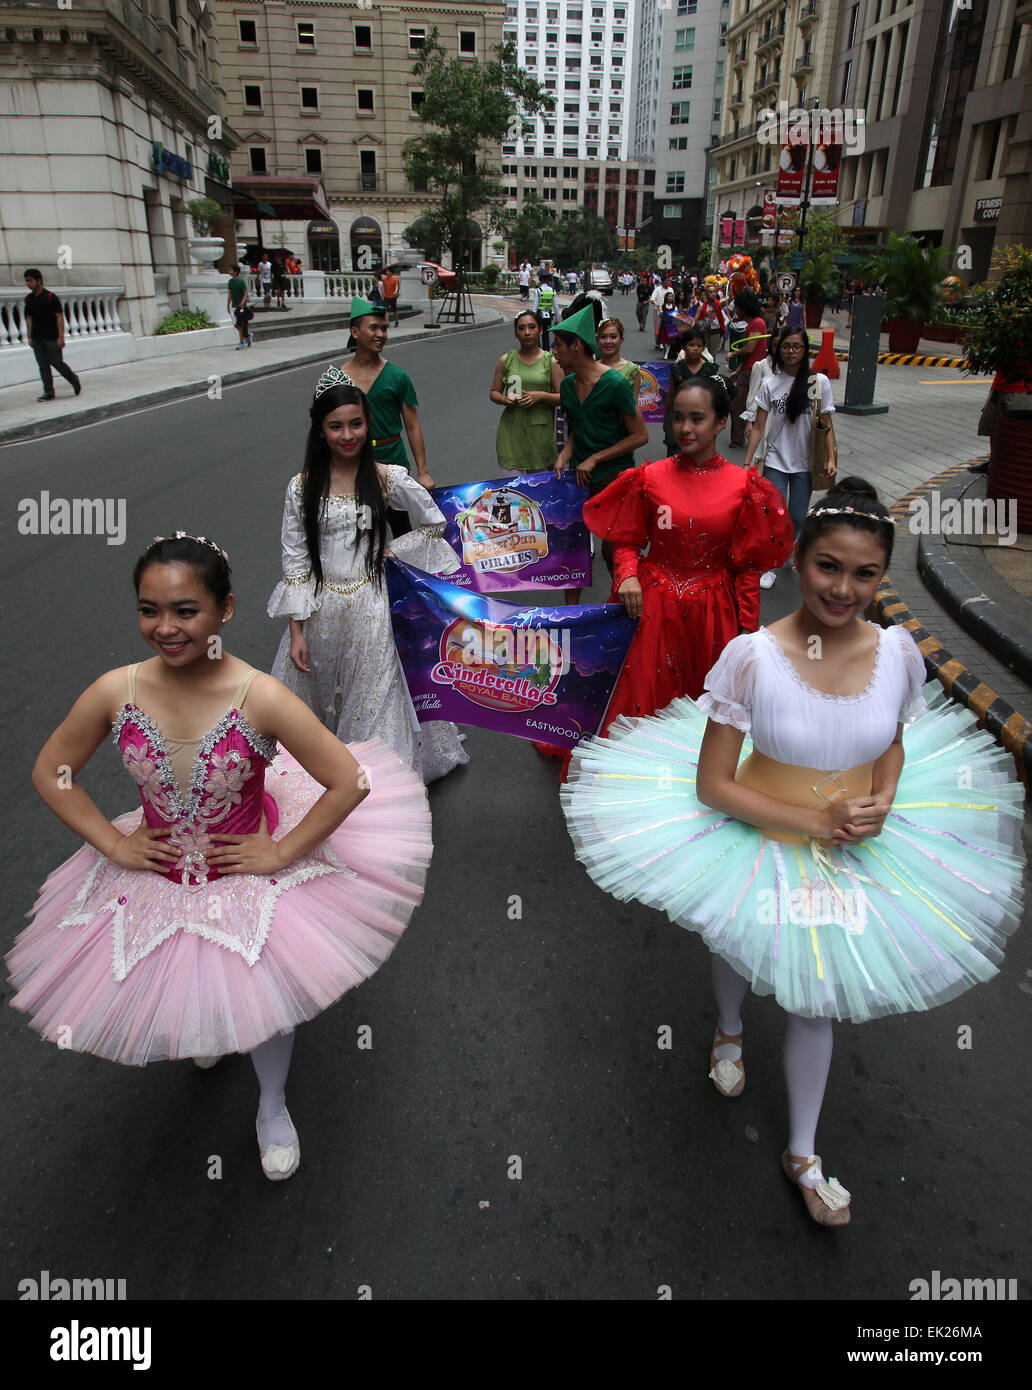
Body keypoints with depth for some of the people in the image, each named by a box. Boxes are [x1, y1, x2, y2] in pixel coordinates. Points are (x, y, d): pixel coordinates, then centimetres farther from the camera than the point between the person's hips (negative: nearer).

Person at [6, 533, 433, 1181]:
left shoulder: (261, 699, -29)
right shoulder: (116, 692, -19)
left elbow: (350, 782, -25)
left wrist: (281, 852, -21)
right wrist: (113, 841, -9)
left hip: (250, 872, -3)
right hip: (156, 877, 3)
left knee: (265, 1002, 14)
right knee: (173, 992, 25)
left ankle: (273, 1106, 47)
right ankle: (205, 1028, 65)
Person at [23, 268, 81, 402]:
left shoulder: (50, 297, -8)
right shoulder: (28, 298, 9)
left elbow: (59, 316, -10)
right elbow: (29, 318, 14)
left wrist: (61, 337, -16)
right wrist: (29, 337, 10)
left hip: (52, 338, -5)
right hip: (37, 339, 5)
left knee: (57, 363, -4)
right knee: (43, 366, 3)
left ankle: (75, 381, 19)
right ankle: (48, 392, 6)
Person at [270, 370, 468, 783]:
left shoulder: (387, 479, -6)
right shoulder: (302, 487, -4)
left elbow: (434, 524, 7)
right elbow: (294, 560, -1)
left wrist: (390, 552, -4)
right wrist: (296, 631, -3)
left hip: (371, 607, -1)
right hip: (321, 610, 1)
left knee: (374, 701, 6)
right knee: (318, 696, 12)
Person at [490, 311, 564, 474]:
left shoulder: (551, 361, 2)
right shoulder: (505, 360, 7)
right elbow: (494, 392, 13)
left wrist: (541, 395, -16)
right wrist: (504, 399, -9)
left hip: (540, 429, -1)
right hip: (511, 428, 1)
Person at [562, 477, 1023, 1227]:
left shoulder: (897, 650, -15)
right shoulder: (751, 657, -27)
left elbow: (894, 741, 6)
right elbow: (712, 786, -20)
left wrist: (882, 803, -13)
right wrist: (814, 821, -23)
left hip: (855, 856, 2)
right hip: (759, 847, -2)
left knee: (816, 997, 16)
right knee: (744, 955, 26)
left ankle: (803, 1155, 41)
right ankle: (730, 1031, 65)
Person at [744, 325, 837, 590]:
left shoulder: (819, 382, -2)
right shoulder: (770, 384, -1)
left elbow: (827, 424, 0)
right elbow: (758, 427, 0)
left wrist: (831, 458, -10)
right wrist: (747, 462, -5)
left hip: (804, 464, 0)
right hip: (776, 462, 0)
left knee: (797, 518, 6)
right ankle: (772, 566, 13)